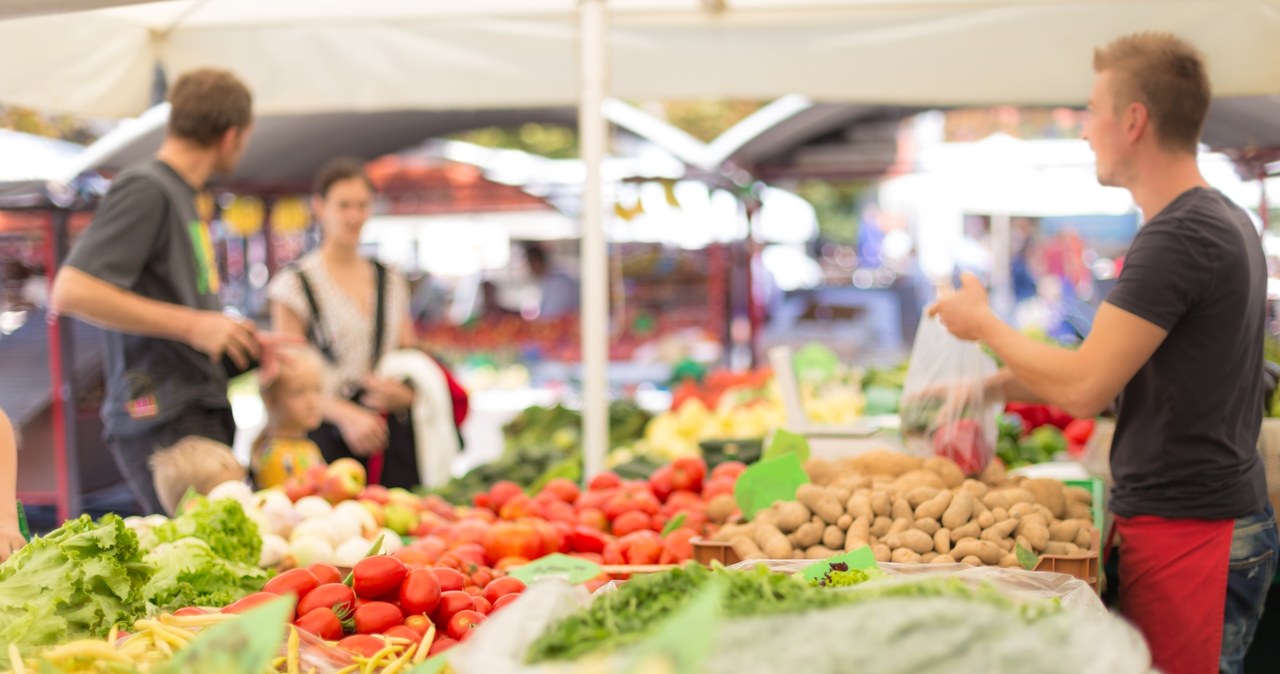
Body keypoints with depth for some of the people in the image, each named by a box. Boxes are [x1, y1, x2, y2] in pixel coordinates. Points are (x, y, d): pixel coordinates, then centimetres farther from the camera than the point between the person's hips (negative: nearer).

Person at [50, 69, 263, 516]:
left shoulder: (180, 194, 19)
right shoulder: (146, 190, -8)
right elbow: (71, 292, -19)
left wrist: (246, 342, 14)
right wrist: (192, 324, -17)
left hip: (199, 417, 9)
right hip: (163, 423, -9)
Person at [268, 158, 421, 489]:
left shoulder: (392, 281, 15)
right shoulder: (296, 284, 1)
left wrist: (404, 393, -4)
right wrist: (347, 415, -19)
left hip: (392, 435, 4)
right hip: (331, 435, -4)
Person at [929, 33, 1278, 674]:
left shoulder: (1180, 235, -19)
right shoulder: (1225, 220, 13)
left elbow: (1084, 388, -20)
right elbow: (1117, 373, 18)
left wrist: (983, 323, -5)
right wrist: (991, 386, 15)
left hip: (1183, 528, -10)